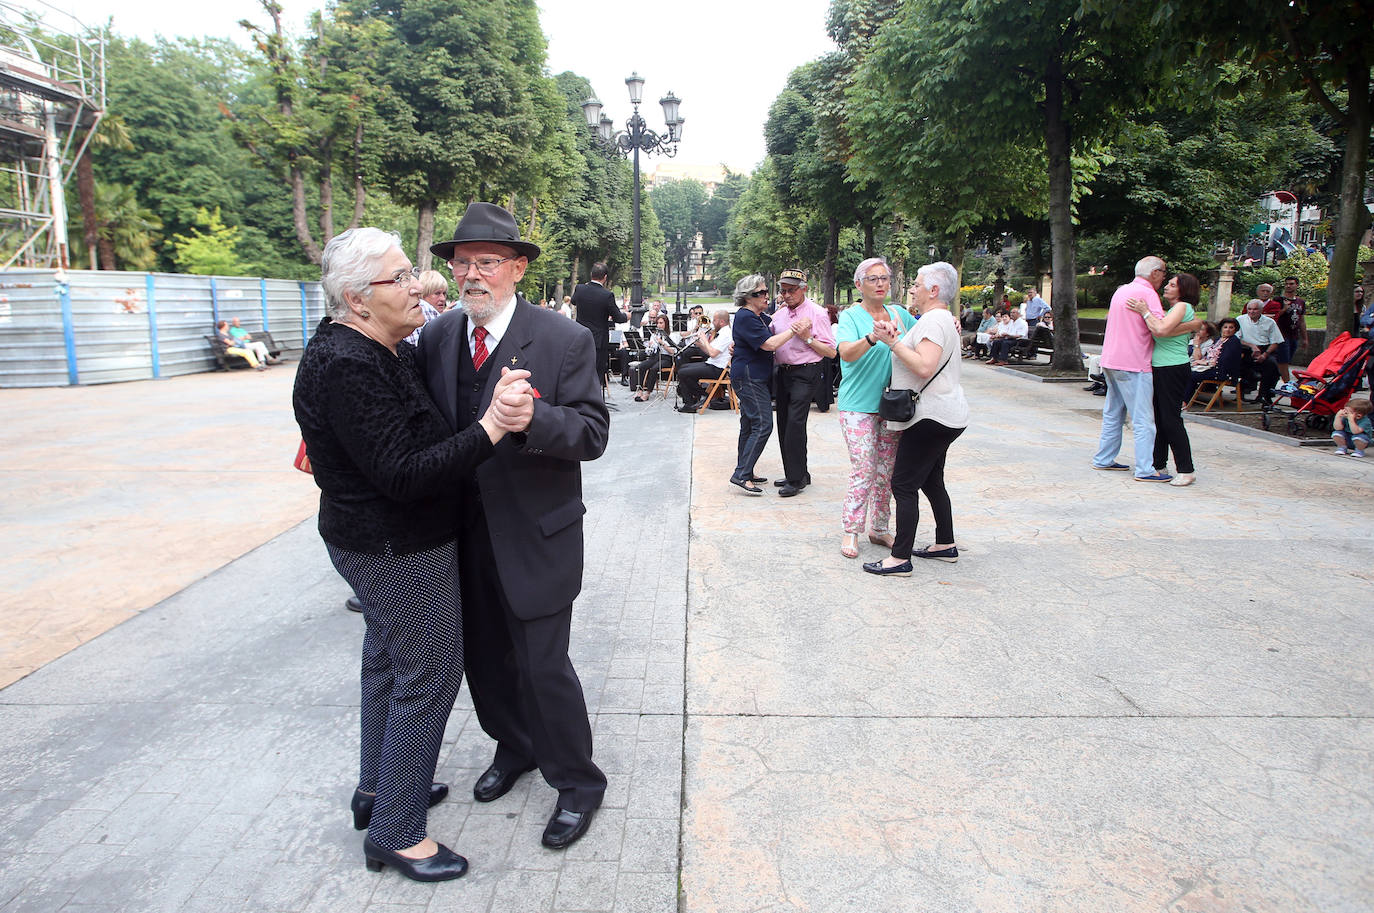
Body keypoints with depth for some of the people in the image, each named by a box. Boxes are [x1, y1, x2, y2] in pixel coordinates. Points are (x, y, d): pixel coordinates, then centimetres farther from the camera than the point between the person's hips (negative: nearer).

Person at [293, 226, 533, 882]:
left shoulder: (384, 350, 5)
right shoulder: (347, 366, -26)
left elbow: (420, 430, 8)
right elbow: (404, 474, -30)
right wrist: (490, 429, -36)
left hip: (376, 542, 11)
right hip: (398, 551, -11)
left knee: (389, 658, 23)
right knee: (429, 674, 1)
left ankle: (378, 788, 43)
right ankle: (395, 833, 17)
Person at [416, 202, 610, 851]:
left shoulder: (565, 341, -12)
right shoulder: (436, 336, 3)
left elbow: (593, 433, -17)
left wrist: (533, 416, -35)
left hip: (534, 535, -5)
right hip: (462, 529, 6)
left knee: (541, 664, 1)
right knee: (483, 656, 20)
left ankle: (577, 781, 25)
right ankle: (515, 747, 47)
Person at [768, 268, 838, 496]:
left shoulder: (817, 313, -6)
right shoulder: (779, 314, 13)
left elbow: (831, 352, -8)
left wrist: (807, 337, -17)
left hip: (805, 374, -7)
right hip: (783, 373, 7)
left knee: (795, 423, -14)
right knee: (784, 424, 9)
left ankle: (796, 479, -6)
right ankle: (795, 474, 21)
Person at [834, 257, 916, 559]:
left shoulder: (899, 314, 9)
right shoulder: (851, 316, -6)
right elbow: (847, 353, -23)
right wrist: (871, 338, -42)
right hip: (859, 406, -5)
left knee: (886, 471, 10)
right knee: (863, 470, -8)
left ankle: (878, 528, 22)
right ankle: (850, 531, 5)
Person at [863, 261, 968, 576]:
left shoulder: (934, 319, -14)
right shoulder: (942, 318, 19)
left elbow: (925, 367, -28)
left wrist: (893, 341, -22)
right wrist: (897, 339, 10)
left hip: (932, 417, -11)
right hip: (945, 415, 11)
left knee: (903, 484, -9)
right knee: (931, 481, 19)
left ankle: (900, 559, -8)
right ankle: (946, 545, 29)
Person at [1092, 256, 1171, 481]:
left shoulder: (1121, 290, 15)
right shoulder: (1147, 293, -12)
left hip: (1110, 361, 9)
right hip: (1133, 364, -9)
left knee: (1113, 414, 16)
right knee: (1143, 420, -5)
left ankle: (1103, 460, 21)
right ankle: (1145, 470, -5)